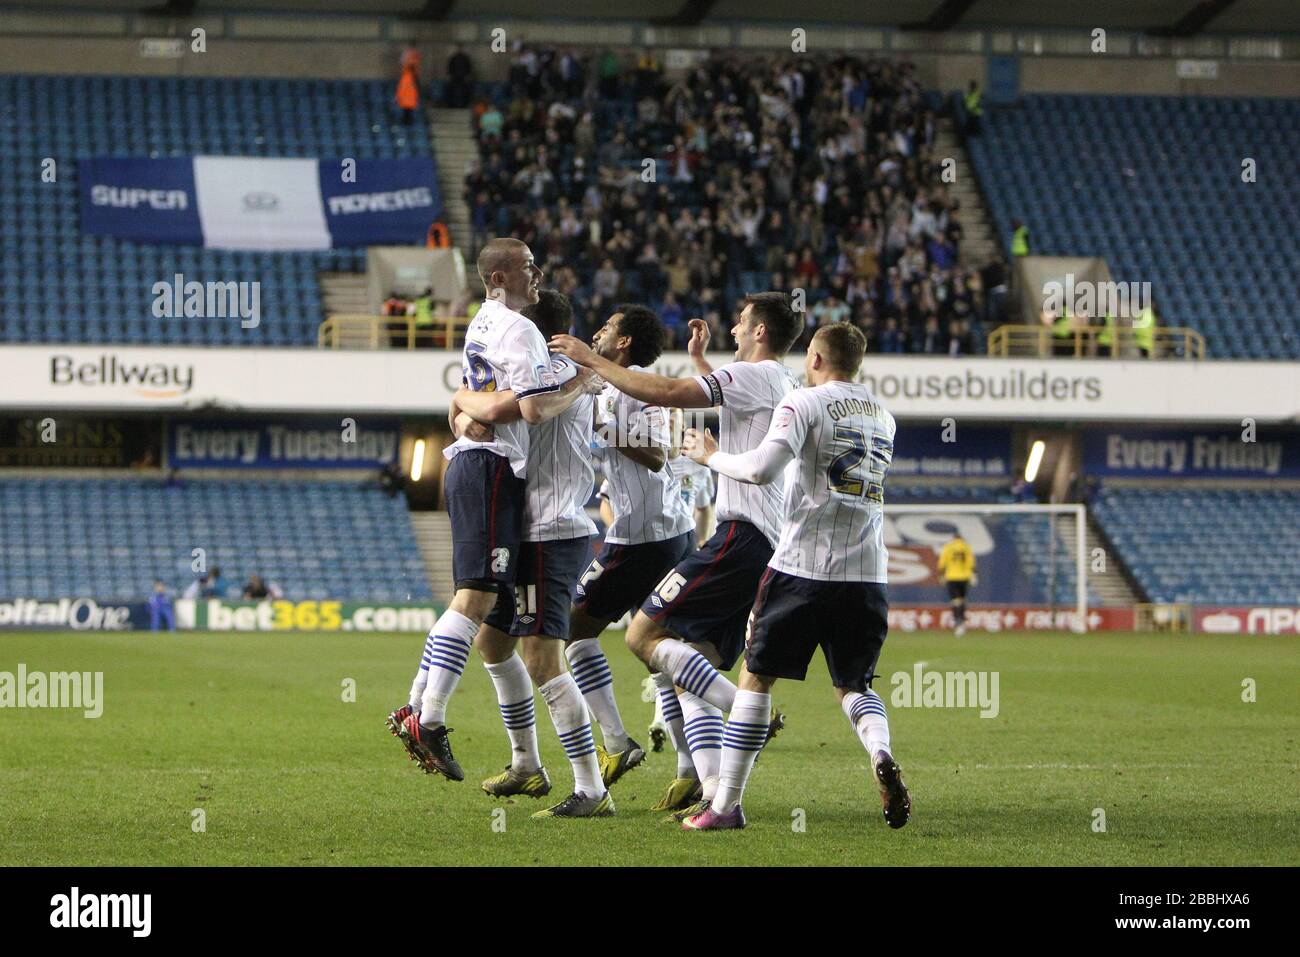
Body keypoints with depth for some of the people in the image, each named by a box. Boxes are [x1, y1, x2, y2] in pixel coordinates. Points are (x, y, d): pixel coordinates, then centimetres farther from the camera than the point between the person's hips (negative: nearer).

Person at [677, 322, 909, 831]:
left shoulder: (805, 402, -4)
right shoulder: (882, 415, 16)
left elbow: (762, 469, -18)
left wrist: (711, 455, 0)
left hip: (803, 566, -5)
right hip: (867, 574, 5)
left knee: (756, 677, 6)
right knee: (853, 684, 17)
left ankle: (726, 804, 5)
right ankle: (881, 755, -16)